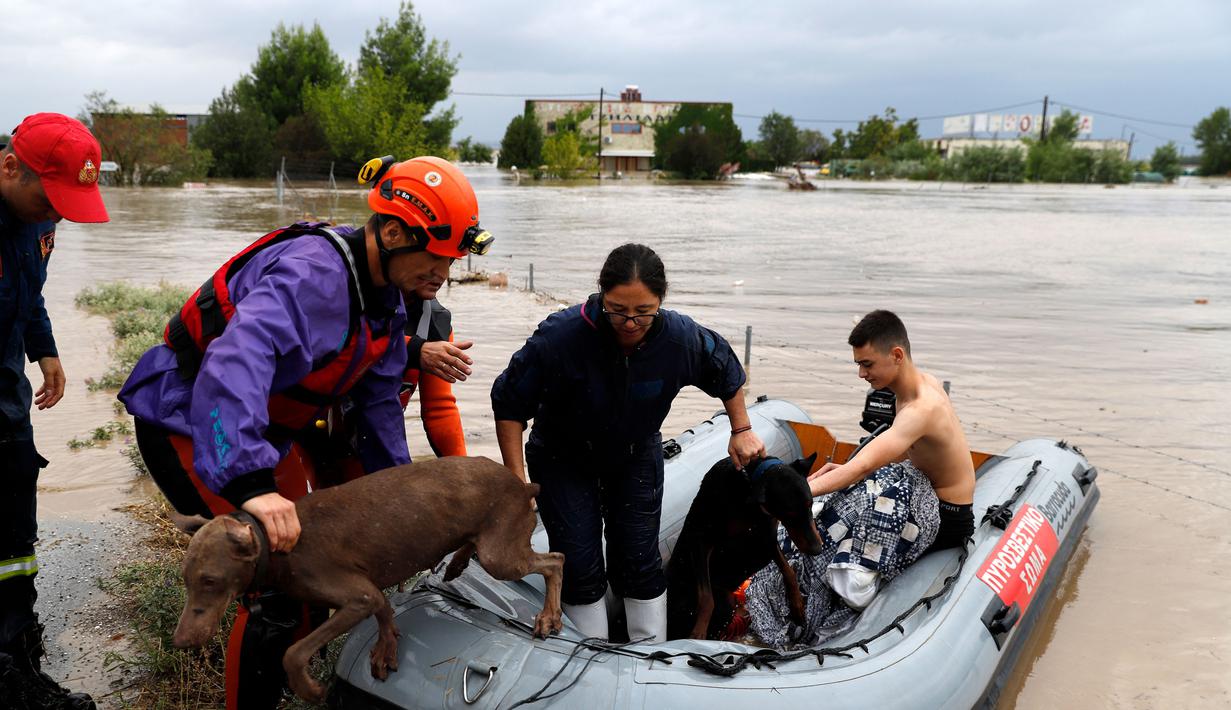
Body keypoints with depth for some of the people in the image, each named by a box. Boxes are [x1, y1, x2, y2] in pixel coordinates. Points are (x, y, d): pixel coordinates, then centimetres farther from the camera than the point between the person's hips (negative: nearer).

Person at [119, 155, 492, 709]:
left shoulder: (386, 300, 0)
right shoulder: (316, 272, -31)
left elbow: (379, 403, 8)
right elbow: (236, 360, -47)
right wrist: (250, 482, -55)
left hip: (266, 428, 10)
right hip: (188, 421, -9)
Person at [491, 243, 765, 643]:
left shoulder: (682, 338, -25)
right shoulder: (560, 336, -35)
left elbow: (727, 373, 0)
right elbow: (509, 404, -22)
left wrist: (742, 431, 2)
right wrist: (517, 481, -22)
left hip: (636, 456, 2)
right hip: (562, 459, -2)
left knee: (639, 561, 5)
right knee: (580, 565, -3)